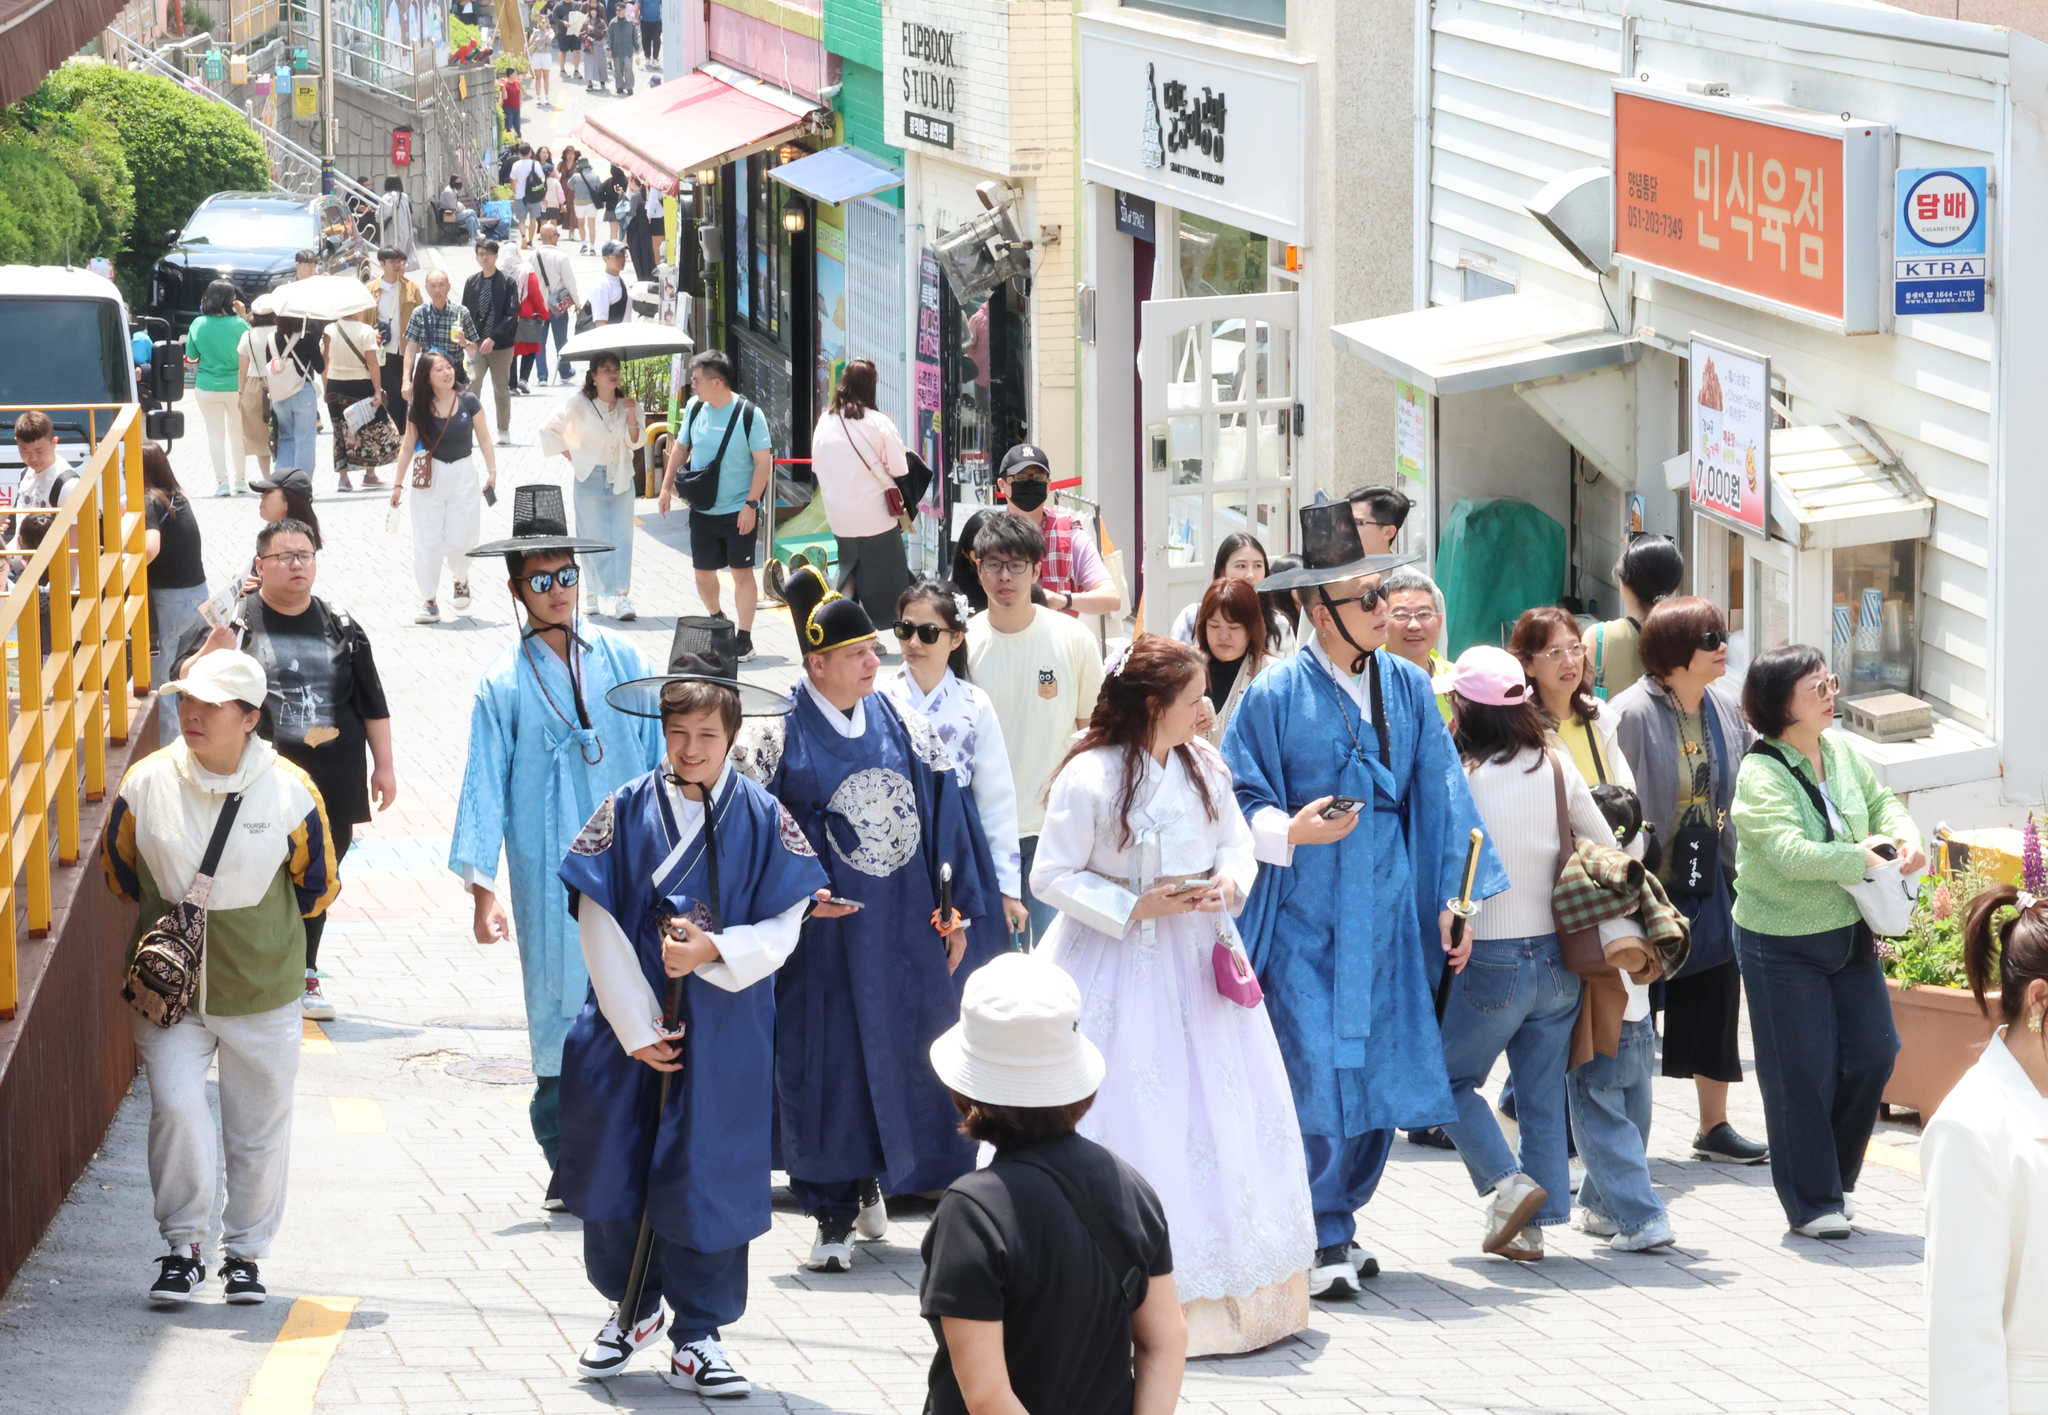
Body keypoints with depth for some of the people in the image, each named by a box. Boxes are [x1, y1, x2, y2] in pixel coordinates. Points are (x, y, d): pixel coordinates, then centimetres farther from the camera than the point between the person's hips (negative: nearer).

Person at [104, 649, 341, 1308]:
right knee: (175, 1105, -15)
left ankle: (245, 1253, 25)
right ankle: (184, 1246, 0)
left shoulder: (291, 791, -10)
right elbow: (118, 866, 11)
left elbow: (317, 885, 6)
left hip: (262, 988, 0)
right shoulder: (146, 783, -7)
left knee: (260, 1127, 7)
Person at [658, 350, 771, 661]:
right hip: (702, 508, 5)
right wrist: (667, 486, 10)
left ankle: (744, 638, 3)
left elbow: (763, 462, -12)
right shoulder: (694, 408, 2)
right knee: (703, 572, 10)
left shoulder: (749, 414, -14)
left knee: (741, 571, -3)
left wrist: (751, 504, -17)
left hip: (739, 510, -5)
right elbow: (681, 446, 16)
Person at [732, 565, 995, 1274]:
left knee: (900, 1051, 9)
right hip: (824, 926, -4)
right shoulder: (779, 737, -6)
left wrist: (957, 910, 7)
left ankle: (871, 1175, 33)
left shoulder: (904, 727, 6)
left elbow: (942, 818, 9)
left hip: (903, 925, 4)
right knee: (826, 1062, -2)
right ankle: (834, 1219, 7)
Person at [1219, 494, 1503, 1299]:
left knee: (1385, 1073, 5)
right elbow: (1240, 801, -3)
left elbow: (1439, 796, 9)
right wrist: (1288, 832, -23)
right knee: (1317, 1073, -10)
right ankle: (1320, 1241, -1)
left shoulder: (1405, 688, 7)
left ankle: (1338, 1218, 21)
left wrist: (1453, 899, 5)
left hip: (1386, 915, 5)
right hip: (1304, 919, -4)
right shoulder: (1276, 696, -6)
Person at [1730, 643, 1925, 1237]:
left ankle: (1832, 1178, 25)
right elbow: (1789, 852, -30)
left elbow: (1880, 800, 18)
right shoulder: (1760, 774, -19)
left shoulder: (1841, 751, 2)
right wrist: (1859, 858, -22)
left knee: (1873, 1055, 7)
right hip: (1783, 947, -7)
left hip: (1849, 934, 7)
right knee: (1803, 1076, -2)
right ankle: (1812, 1204, 11)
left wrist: (1905, 835, -2)